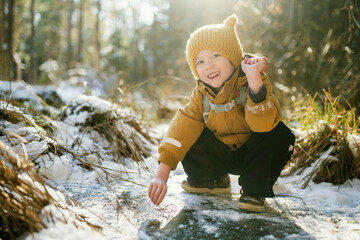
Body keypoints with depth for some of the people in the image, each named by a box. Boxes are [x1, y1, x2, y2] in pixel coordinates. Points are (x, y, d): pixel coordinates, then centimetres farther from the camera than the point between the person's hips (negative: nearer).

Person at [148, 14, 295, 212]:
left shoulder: (252, 82, -25)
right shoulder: (202, 94, -11)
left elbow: (263, 124, -42)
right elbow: (182, 127, -19)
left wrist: (254, 79, -54)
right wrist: (162, 174, -28)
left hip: (251, 152, -3)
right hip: (223, 155, 4)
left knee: (278, 134, -32)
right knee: (189, 140, -16)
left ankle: (255, 190, -11)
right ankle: (213, 179, 11)